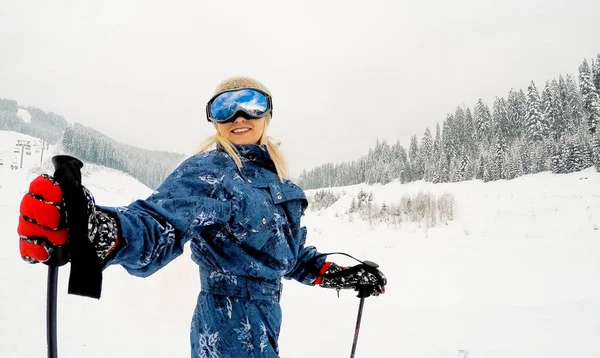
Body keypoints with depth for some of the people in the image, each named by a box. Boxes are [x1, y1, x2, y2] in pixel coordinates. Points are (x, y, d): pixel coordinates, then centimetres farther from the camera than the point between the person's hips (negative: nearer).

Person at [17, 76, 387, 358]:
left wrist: (340, 275, 15)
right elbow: (160, 226, -37)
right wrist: (98, 232, -58)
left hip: (261, 324, 8)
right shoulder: (209, 172, -18)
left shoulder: (272, 177, 6)